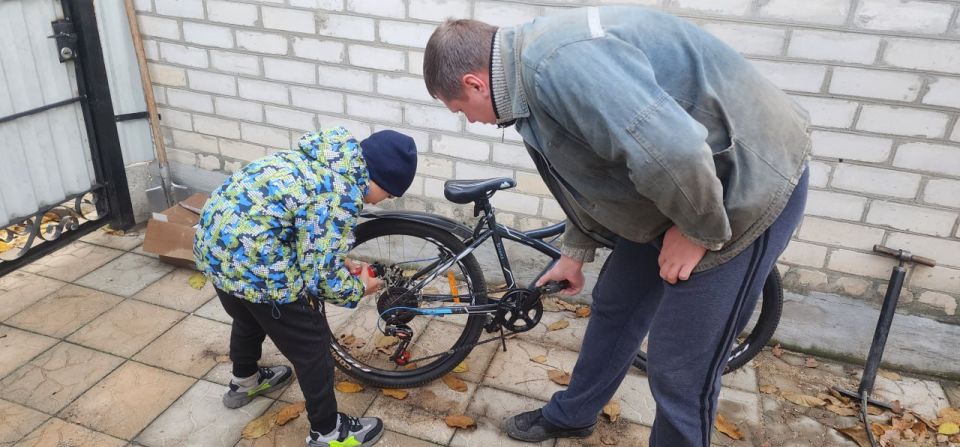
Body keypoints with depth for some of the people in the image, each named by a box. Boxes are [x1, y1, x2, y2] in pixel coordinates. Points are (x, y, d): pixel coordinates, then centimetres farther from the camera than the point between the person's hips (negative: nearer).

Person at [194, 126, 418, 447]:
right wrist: (358, 287, 4)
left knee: (249, 316, 35)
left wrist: (340, 263, 20)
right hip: (252, 264, -10)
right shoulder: (341, 196, -19)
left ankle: (244, 381, 60)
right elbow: (318, 277, -14)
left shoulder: (322, 158, 10)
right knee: (312, 347, 9)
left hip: (213, 242, 10)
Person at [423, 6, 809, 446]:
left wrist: (699, 229, -20)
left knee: (680, 367, -1)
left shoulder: (559, 62, -29)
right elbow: (592, 172, 19)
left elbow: (672, 154, -39)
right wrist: (574, 251, 27)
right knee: (613, 308, 20)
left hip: (743, 188, -10)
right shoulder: (535, 68, 6)